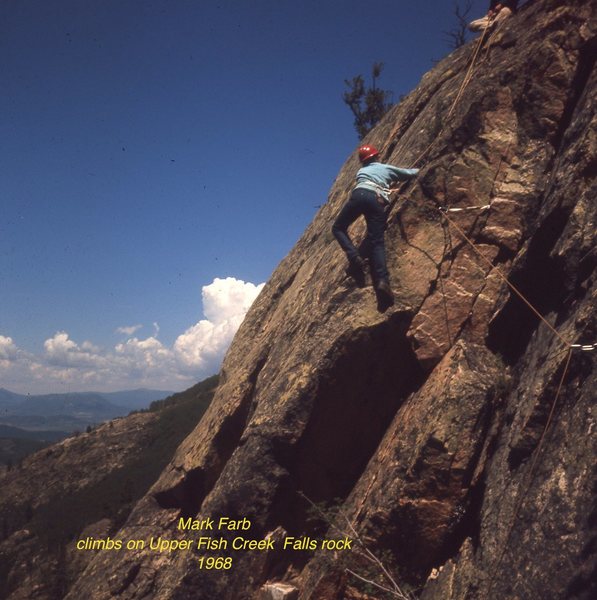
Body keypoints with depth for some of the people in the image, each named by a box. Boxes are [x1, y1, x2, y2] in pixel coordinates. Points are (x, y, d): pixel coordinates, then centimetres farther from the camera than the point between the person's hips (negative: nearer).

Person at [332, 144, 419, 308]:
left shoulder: (361, 171, 36)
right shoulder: (387, 168, 33)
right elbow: (411, 173, 41)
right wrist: (418, 169, 64)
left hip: (361, 194, 0)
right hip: (378, 201, 1)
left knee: (338, 228, 14)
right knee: (377, 243, -5)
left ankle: (354, 257, -13)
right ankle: (382, 280, -28)